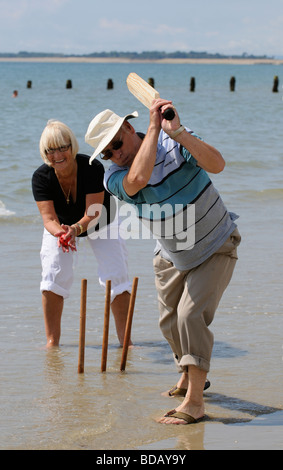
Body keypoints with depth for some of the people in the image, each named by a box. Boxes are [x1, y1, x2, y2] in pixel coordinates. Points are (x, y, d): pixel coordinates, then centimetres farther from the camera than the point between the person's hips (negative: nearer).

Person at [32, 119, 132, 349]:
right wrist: (60, 233, -55)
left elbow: (93, 214, -35)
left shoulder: (93, 168, -35)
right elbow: (49, 218, -33)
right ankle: (52, 341, -3)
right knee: (53, 276, -13)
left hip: (100, 224, -1)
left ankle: (124, 339, -6)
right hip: (60, 226, 2)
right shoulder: (41, 177, -28)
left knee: (117, 275, -12)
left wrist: (75, 229, -56)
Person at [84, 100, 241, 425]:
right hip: (172, 258, 5)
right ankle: (189, 376, 42)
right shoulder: (114, 178, -19)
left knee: (191, 315, -17)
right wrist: (154, 127, -41)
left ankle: (194, 401, -13)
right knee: (170, 322, 14)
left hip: (216, 249, -5)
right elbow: (138, 179, -43)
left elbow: (217, 164, -38)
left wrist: (176, 131, -48)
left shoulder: (175, 142, -22)